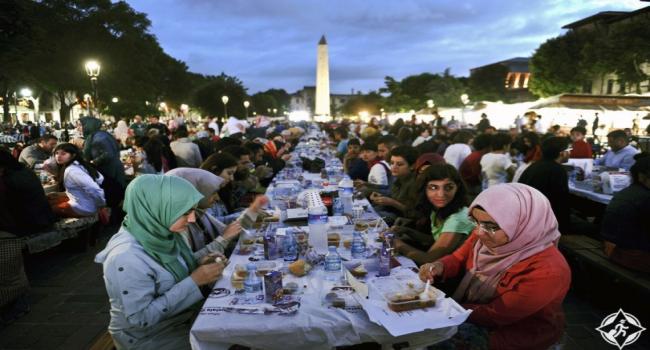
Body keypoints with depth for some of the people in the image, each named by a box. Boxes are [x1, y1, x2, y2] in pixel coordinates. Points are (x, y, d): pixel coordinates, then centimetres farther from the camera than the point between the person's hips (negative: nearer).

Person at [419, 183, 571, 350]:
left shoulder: (547, 272, -32)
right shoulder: (486, 231, -15)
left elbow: (493, 315, -24)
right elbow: (458, 259, 3)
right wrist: (439, 267, -19)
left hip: (513, 332, -6)